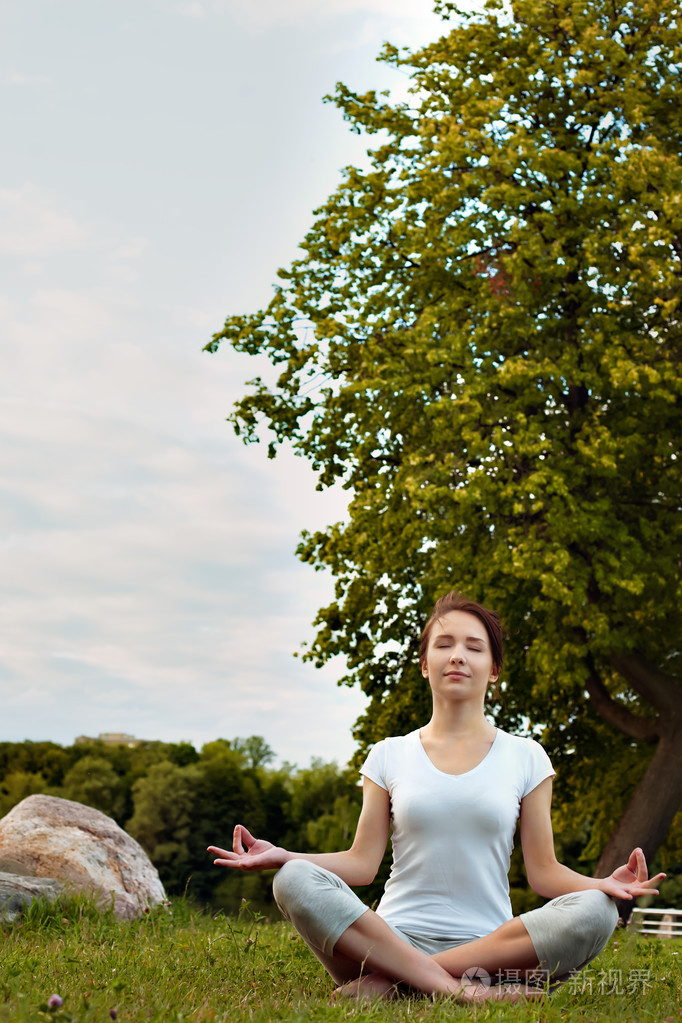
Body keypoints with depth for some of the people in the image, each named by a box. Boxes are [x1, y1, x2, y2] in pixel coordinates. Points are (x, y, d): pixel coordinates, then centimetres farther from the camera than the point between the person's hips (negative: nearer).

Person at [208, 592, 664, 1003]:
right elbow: (362, 863, 6)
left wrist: (604, 884, -13)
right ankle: (458, 988, -33)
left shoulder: (525, 758, 11)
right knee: (294, 881, -26)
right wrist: (282, 855, -9)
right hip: (395, 933, 0)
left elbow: (544, 871, 7)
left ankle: (391, 979, -28)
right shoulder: (389, 756, 12)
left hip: (492, 944, 1)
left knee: (595, 911, -29)